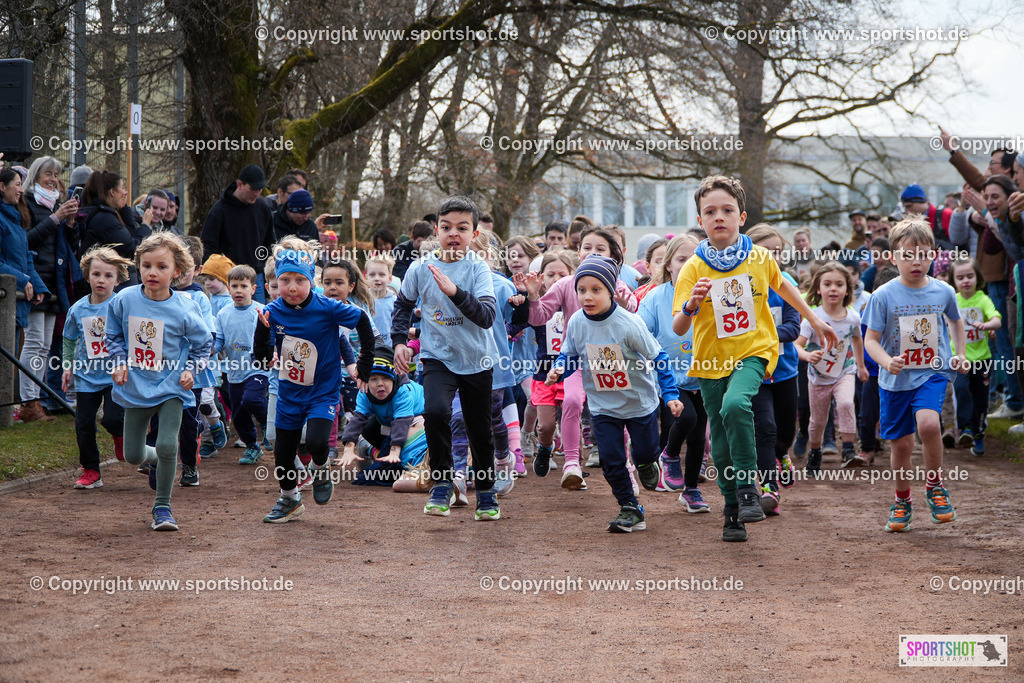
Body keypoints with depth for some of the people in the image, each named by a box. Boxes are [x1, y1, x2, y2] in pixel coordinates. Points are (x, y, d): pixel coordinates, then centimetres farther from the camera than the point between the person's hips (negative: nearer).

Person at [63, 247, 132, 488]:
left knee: (112, 419, -16)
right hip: (87, 376, 3)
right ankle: (90, 471, 17)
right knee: (83, 424, 2)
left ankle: (121, 435, 21)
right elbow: (69, 339, 17)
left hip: (116, 375, -3)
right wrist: (68, 365, 10)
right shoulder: (78, 309, 1)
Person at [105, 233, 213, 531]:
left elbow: (204, 344, 2)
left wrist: (190, 371, -8)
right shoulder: (124, 301, -7)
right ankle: (155, 461, 45)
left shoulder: (184, 309, -13)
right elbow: (114, 335, 10)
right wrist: (120, 363, -3)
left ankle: (163, 507, 2)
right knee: (133, 454, 7)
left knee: (167, 445, -16)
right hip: (135, 386, 3)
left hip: (170, 387, -3)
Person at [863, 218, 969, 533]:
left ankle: (935, 486, -4)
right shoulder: (883, 296, -9)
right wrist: (887, 362, -25)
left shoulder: (943, 292, -2)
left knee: (928, 423, -26)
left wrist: (960, 354, 11)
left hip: (932, 374, 0)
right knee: (901, 443, 5)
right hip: (896, 380, 0)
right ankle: (902, 502, 28)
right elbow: (871, 339, -7)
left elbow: (955, 321, 20)